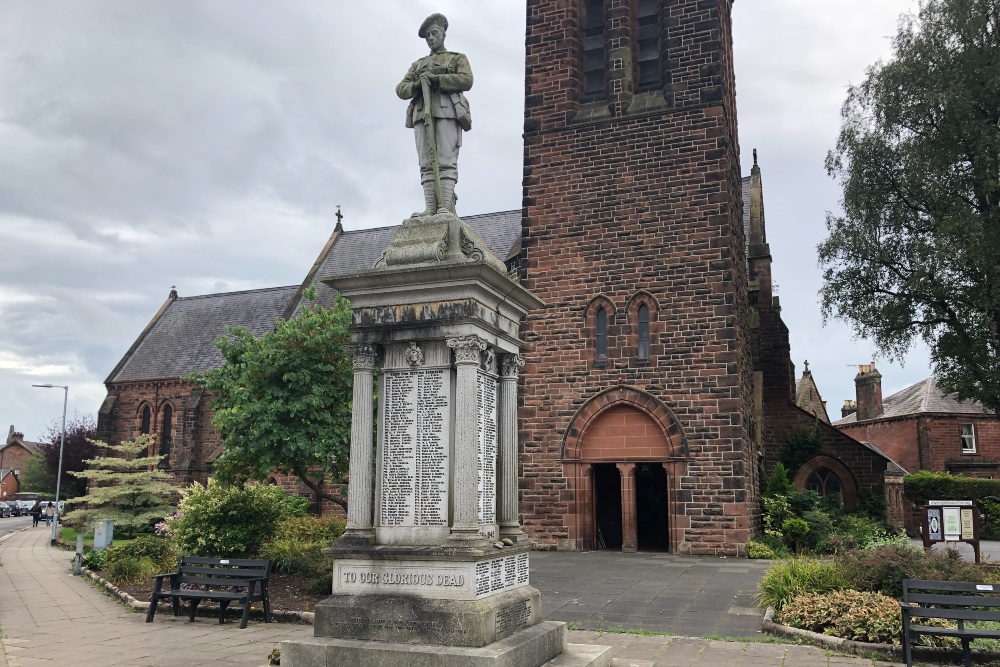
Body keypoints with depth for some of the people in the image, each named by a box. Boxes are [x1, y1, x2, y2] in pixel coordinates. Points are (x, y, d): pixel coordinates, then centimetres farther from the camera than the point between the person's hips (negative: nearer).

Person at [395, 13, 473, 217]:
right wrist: (415, 86, -4)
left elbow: (466, 80, -1)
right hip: (421, 113, 4)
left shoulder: (457, 59, 20)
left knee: (446, 161, -15)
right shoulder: (418, 65, 31)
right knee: (427, 164, -7)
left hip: (447, 111, -4)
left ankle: (446, 206, -22)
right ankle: (430, 207, -14)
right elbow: (400, 89, 19)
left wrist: (436, 79, -7)